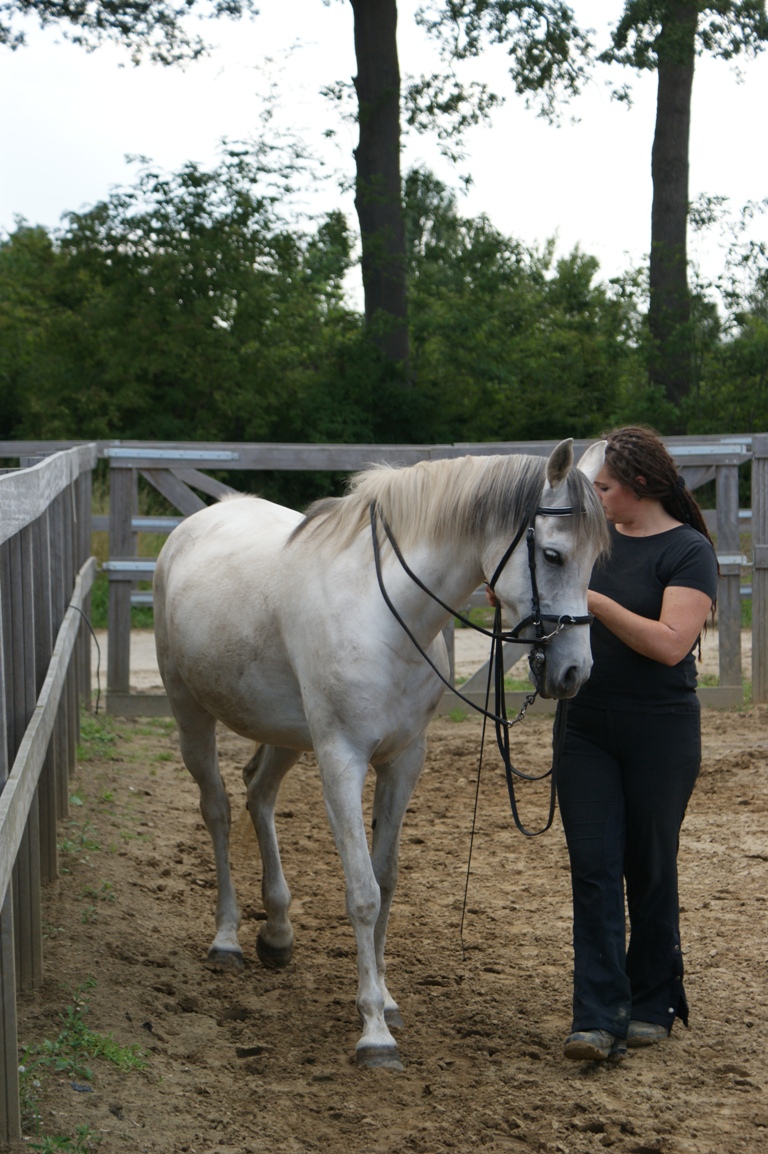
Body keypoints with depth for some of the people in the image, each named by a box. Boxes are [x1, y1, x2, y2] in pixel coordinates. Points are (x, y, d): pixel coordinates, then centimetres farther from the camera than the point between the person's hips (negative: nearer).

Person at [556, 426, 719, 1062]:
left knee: (650, 868, 7)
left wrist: (595, 601, -25)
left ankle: (653, 1004, 24)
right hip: (587, 724, 5)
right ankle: (600, 1019, -4)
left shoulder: (688, 552, -10)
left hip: (660, 730, -5)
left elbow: (670, 644, -22)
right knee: (594, 869, -3)